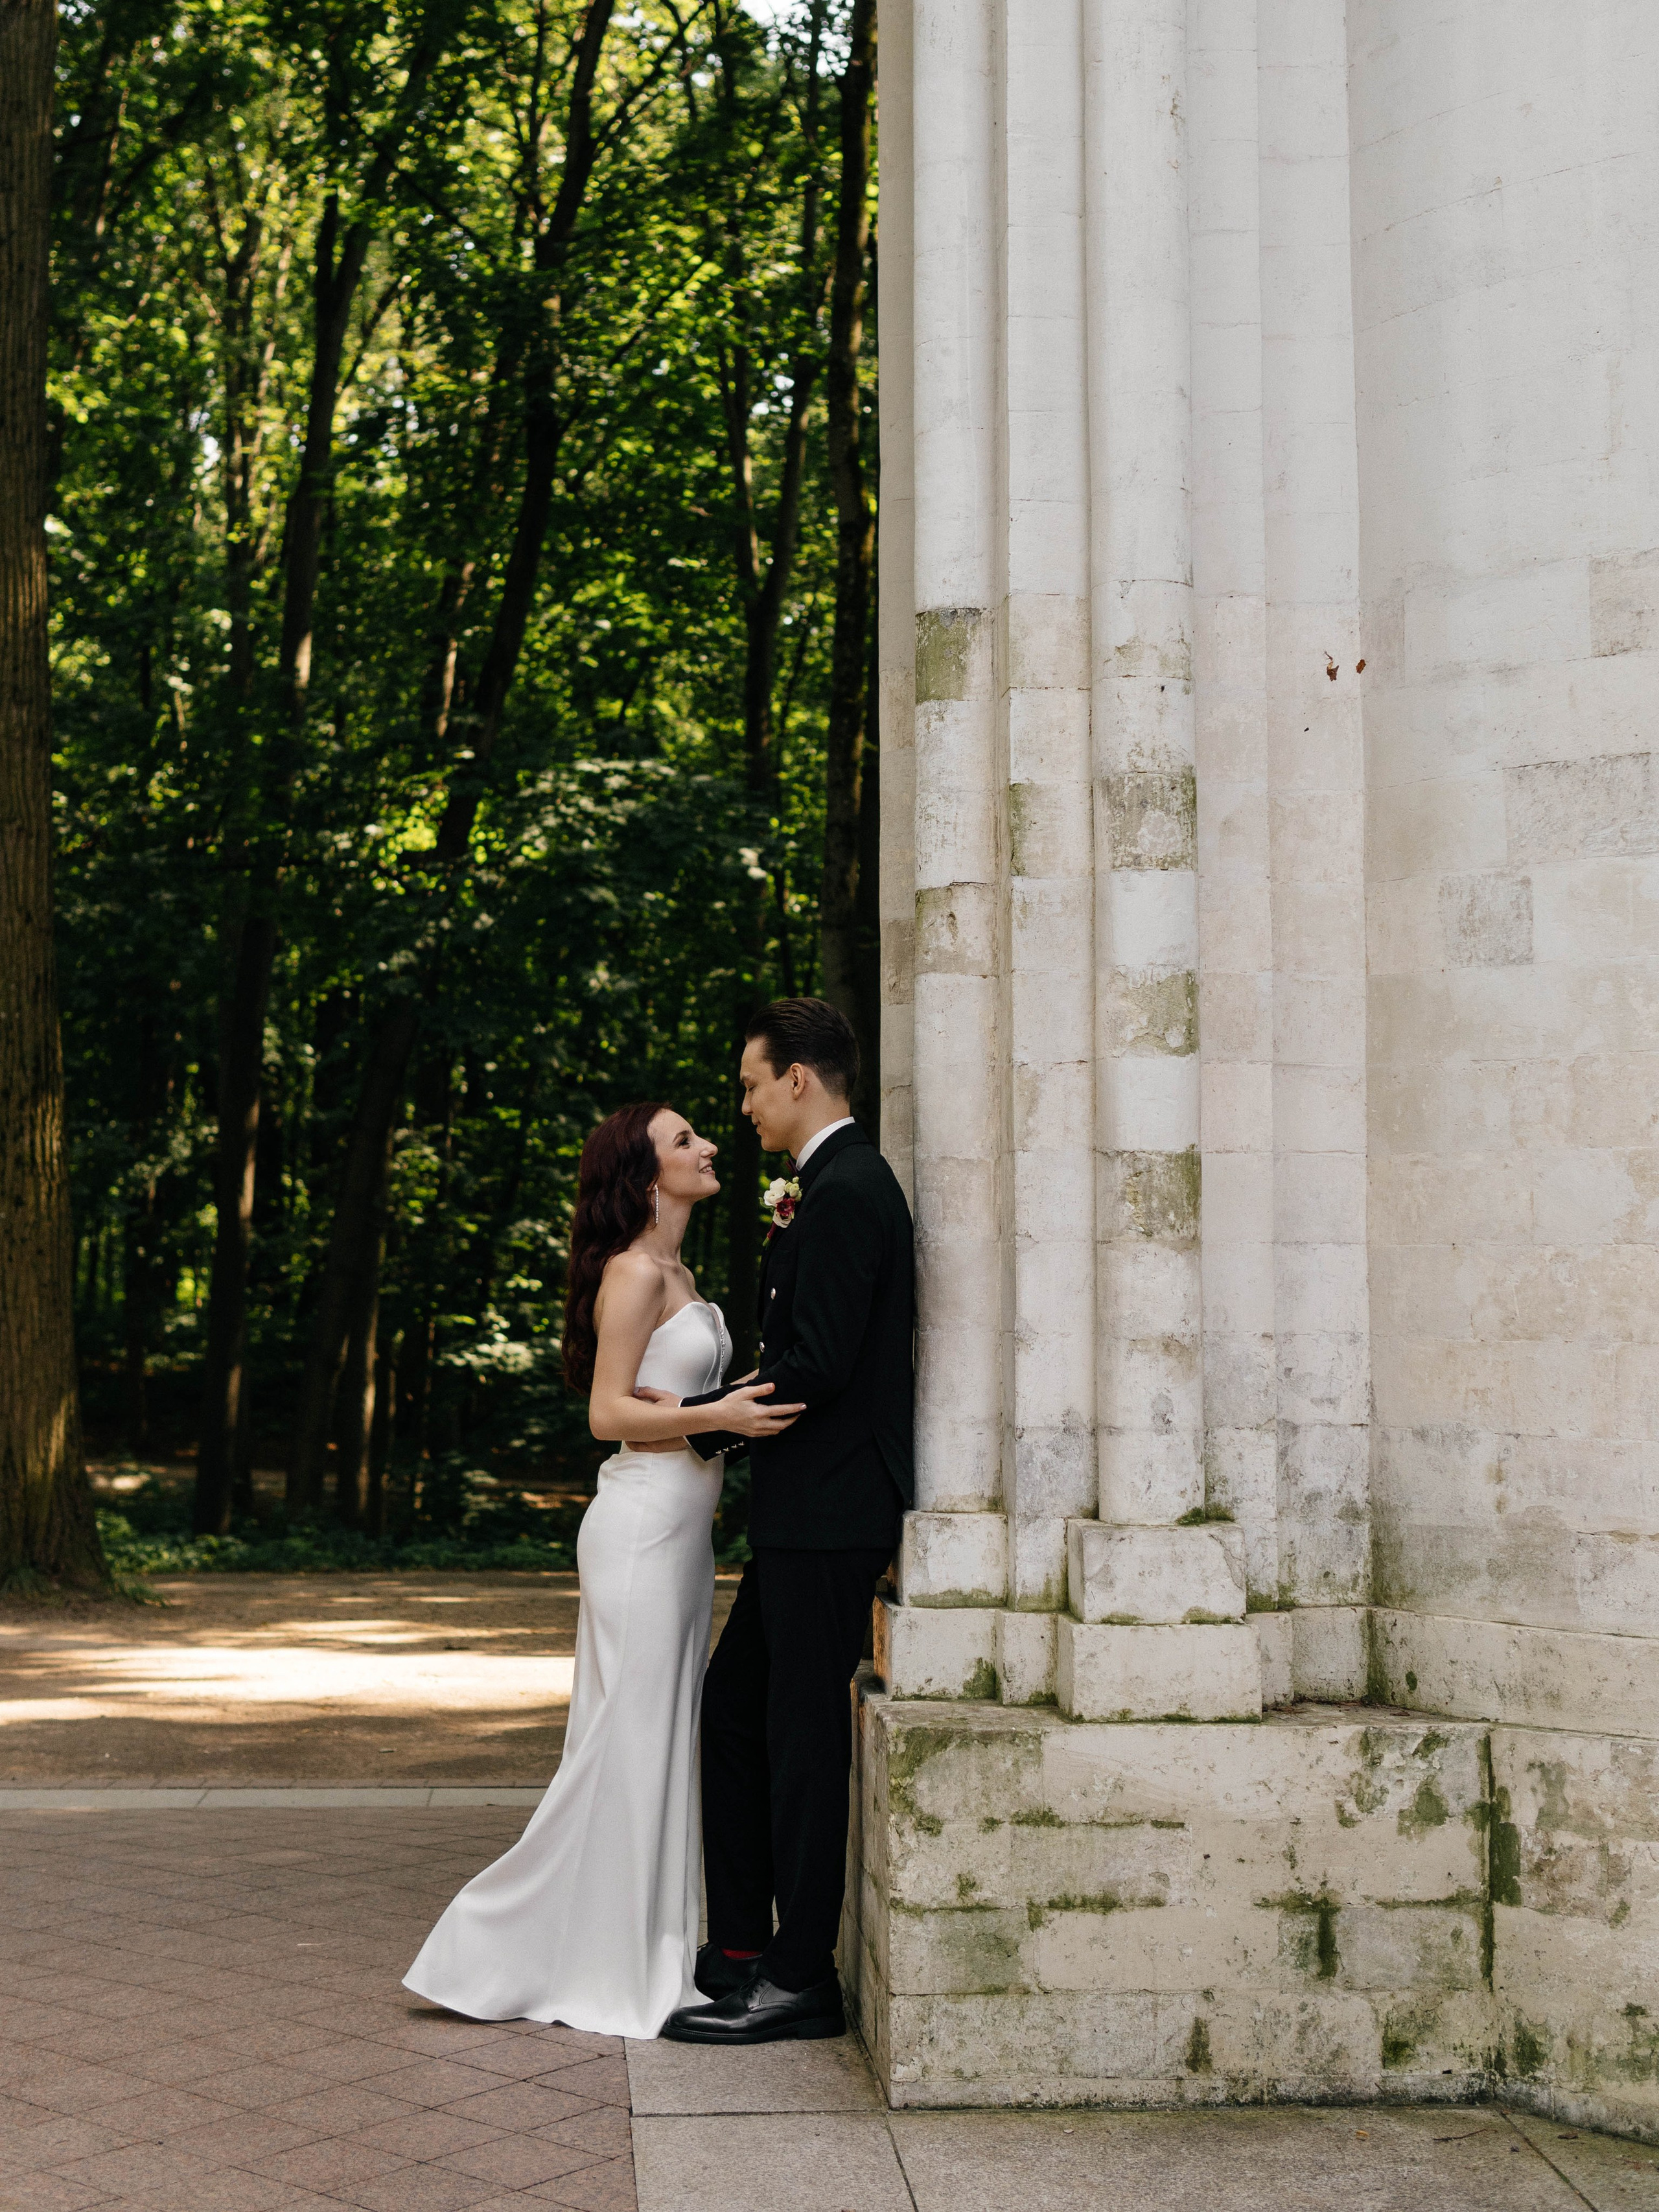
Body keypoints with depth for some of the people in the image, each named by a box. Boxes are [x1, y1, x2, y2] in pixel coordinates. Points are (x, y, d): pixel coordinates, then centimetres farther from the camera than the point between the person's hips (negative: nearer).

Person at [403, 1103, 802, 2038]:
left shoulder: (678, 1275, 16)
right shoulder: (635, 1273, -11)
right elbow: (609, 1412, -16)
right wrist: (715, 1418, -24)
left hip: (684, 1526, 10)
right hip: (643, 1523, -9)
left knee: (666, 1739, 11)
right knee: (626, 1739, -4)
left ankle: (646, 1954, 19)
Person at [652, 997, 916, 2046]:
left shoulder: (844, 1192, -16)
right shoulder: (838, 1186, 16)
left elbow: (814, 1366, -21)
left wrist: (705, 1415, -11)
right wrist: (788, 1239, 9)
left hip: (827, 1516, -11)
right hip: (807, 1512, 11)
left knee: (804, 1734, -3)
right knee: (733, 1707, 15)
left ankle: (801, 1979, 7)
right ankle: (741, 1947, 24)